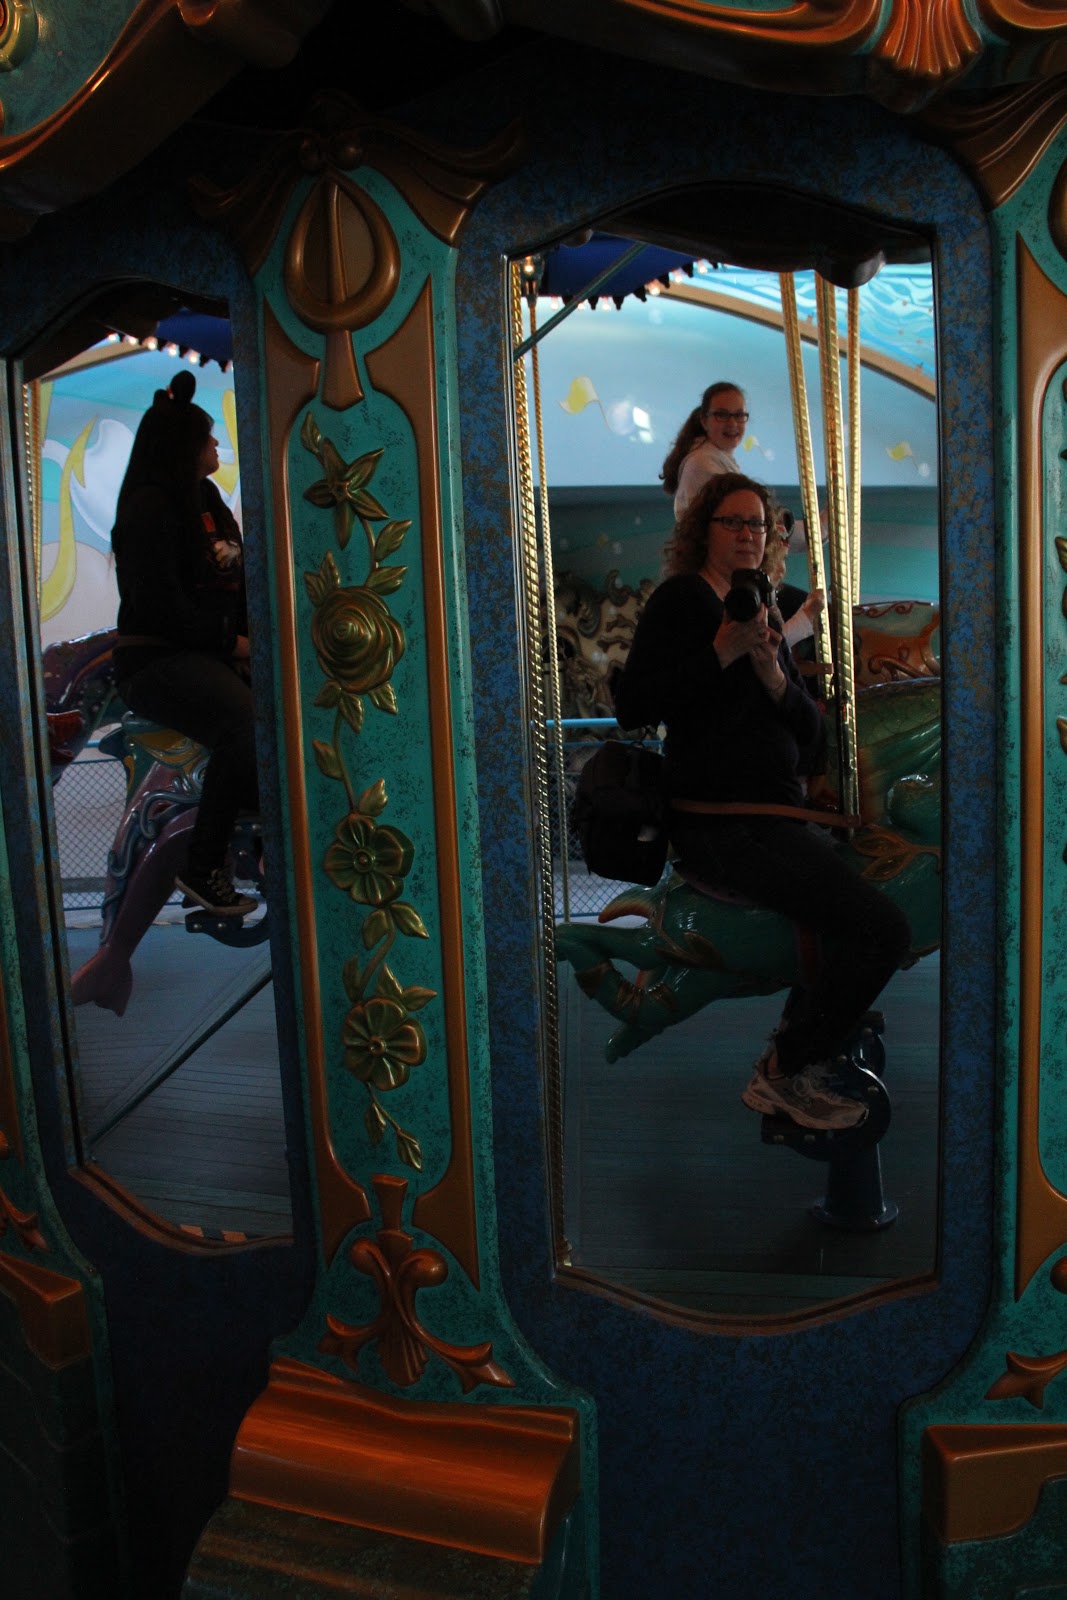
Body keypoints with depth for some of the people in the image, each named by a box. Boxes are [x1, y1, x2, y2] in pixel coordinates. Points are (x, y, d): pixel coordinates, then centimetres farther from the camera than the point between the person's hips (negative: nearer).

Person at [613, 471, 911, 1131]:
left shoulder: (765, 611, 20)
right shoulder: (681, 597, -4)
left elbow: (813, 733, 13)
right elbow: (633, 707, -17)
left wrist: (776, 677, -7)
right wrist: (723, 652, -21)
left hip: (778, 814, 9)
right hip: (723, 823, -9)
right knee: (885, 927, -15)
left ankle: (798, 1061, 21)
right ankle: (786, 1072, 0)